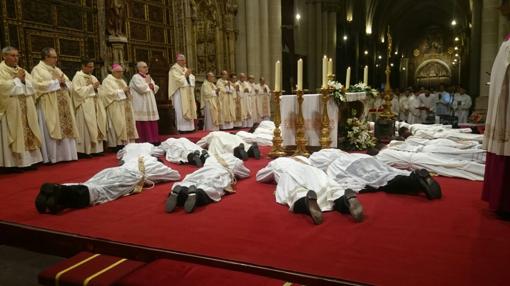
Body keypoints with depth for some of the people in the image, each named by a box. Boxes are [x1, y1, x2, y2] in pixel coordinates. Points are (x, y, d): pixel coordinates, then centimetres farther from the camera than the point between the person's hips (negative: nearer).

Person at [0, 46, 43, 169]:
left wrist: (24, 80, -7)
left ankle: (27, 160, 9)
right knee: (13, 136, -5)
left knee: (27, 133, 5)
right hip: (11, 109, -6)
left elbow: (32, 85, 11)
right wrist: (17, 79, -9)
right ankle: (13, 163, -1)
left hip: (25, 108, 6)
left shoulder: (21, 70, 18)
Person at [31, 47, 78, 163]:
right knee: (52, 131, -8)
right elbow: (38, 85, -16)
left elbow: (69, 83, 19)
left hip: (63, 105, 7)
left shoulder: (57, 70, 20)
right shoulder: (37, 69, -2)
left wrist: (63, 83, -4)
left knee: (65, 129, 4)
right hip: (49, 107, -7)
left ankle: (66, 154, 8)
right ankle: (53, 157, -4)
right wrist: (56, 82, -12)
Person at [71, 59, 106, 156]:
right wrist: (91, 87, -13)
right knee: (86, 128, -10)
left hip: (95, 105, 7)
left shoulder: (93, 77, 18)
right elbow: (78, 90, -16)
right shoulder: (77, 77, -3)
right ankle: (86, 150, -7)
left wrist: (97, 88, -4)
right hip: (84, 106, -7)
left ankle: (95, 149, 7)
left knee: (95, 126, 4)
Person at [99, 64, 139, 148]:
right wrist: (122, 91, -13)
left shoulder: (122, 81, 21)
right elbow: (110, 93, -16)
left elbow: (126, 91, 23)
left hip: (125, 107, 8)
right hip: (115, 108, -8)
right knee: (118, 126, -11)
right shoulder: (108, 81, -3)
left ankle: (126, 142, 6)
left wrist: (127, 91, 0)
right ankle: (118, 144, -9)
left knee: (127, 124, 3)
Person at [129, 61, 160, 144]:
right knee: (143, 124, -6)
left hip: (150, 104, 8)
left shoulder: (148, 77, 18)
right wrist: (147, 83, -6)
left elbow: (156, 87, 17)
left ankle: (153, 139, 15)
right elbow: (141, 89, -20)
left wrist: (153, 86, -4)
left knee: (152, 123, 8)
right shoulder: (136, 77, -7)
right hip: (141, 105, -8)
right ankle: (145, 140, 0)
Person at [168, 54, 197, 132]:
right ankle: (182, 128, -10)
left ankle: (189, 128, 6)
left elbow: (192, 78, 14)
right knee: (181, 110, -10)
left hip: (188, 93, 8)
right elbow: (178, 79, -17)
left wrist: (189, 74, -5)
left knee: (189, 109, 4)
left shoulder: (185, 69, 20)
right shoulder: (174, 69, -4)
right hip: (179, 93, -8)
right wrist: (185, 75, -11)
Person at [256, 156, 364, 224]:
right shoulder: (303, 158, 45)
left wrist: (275, 176, 65)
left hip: (289, 175, -2)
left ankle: (308, 200, -66)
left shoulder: (276, 162, 39)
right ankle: (348, 198, -56)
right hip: (313, 173, 2)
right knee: (330, 190, -22)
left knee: (295, 193, -30)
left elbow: (259, 177, 51)